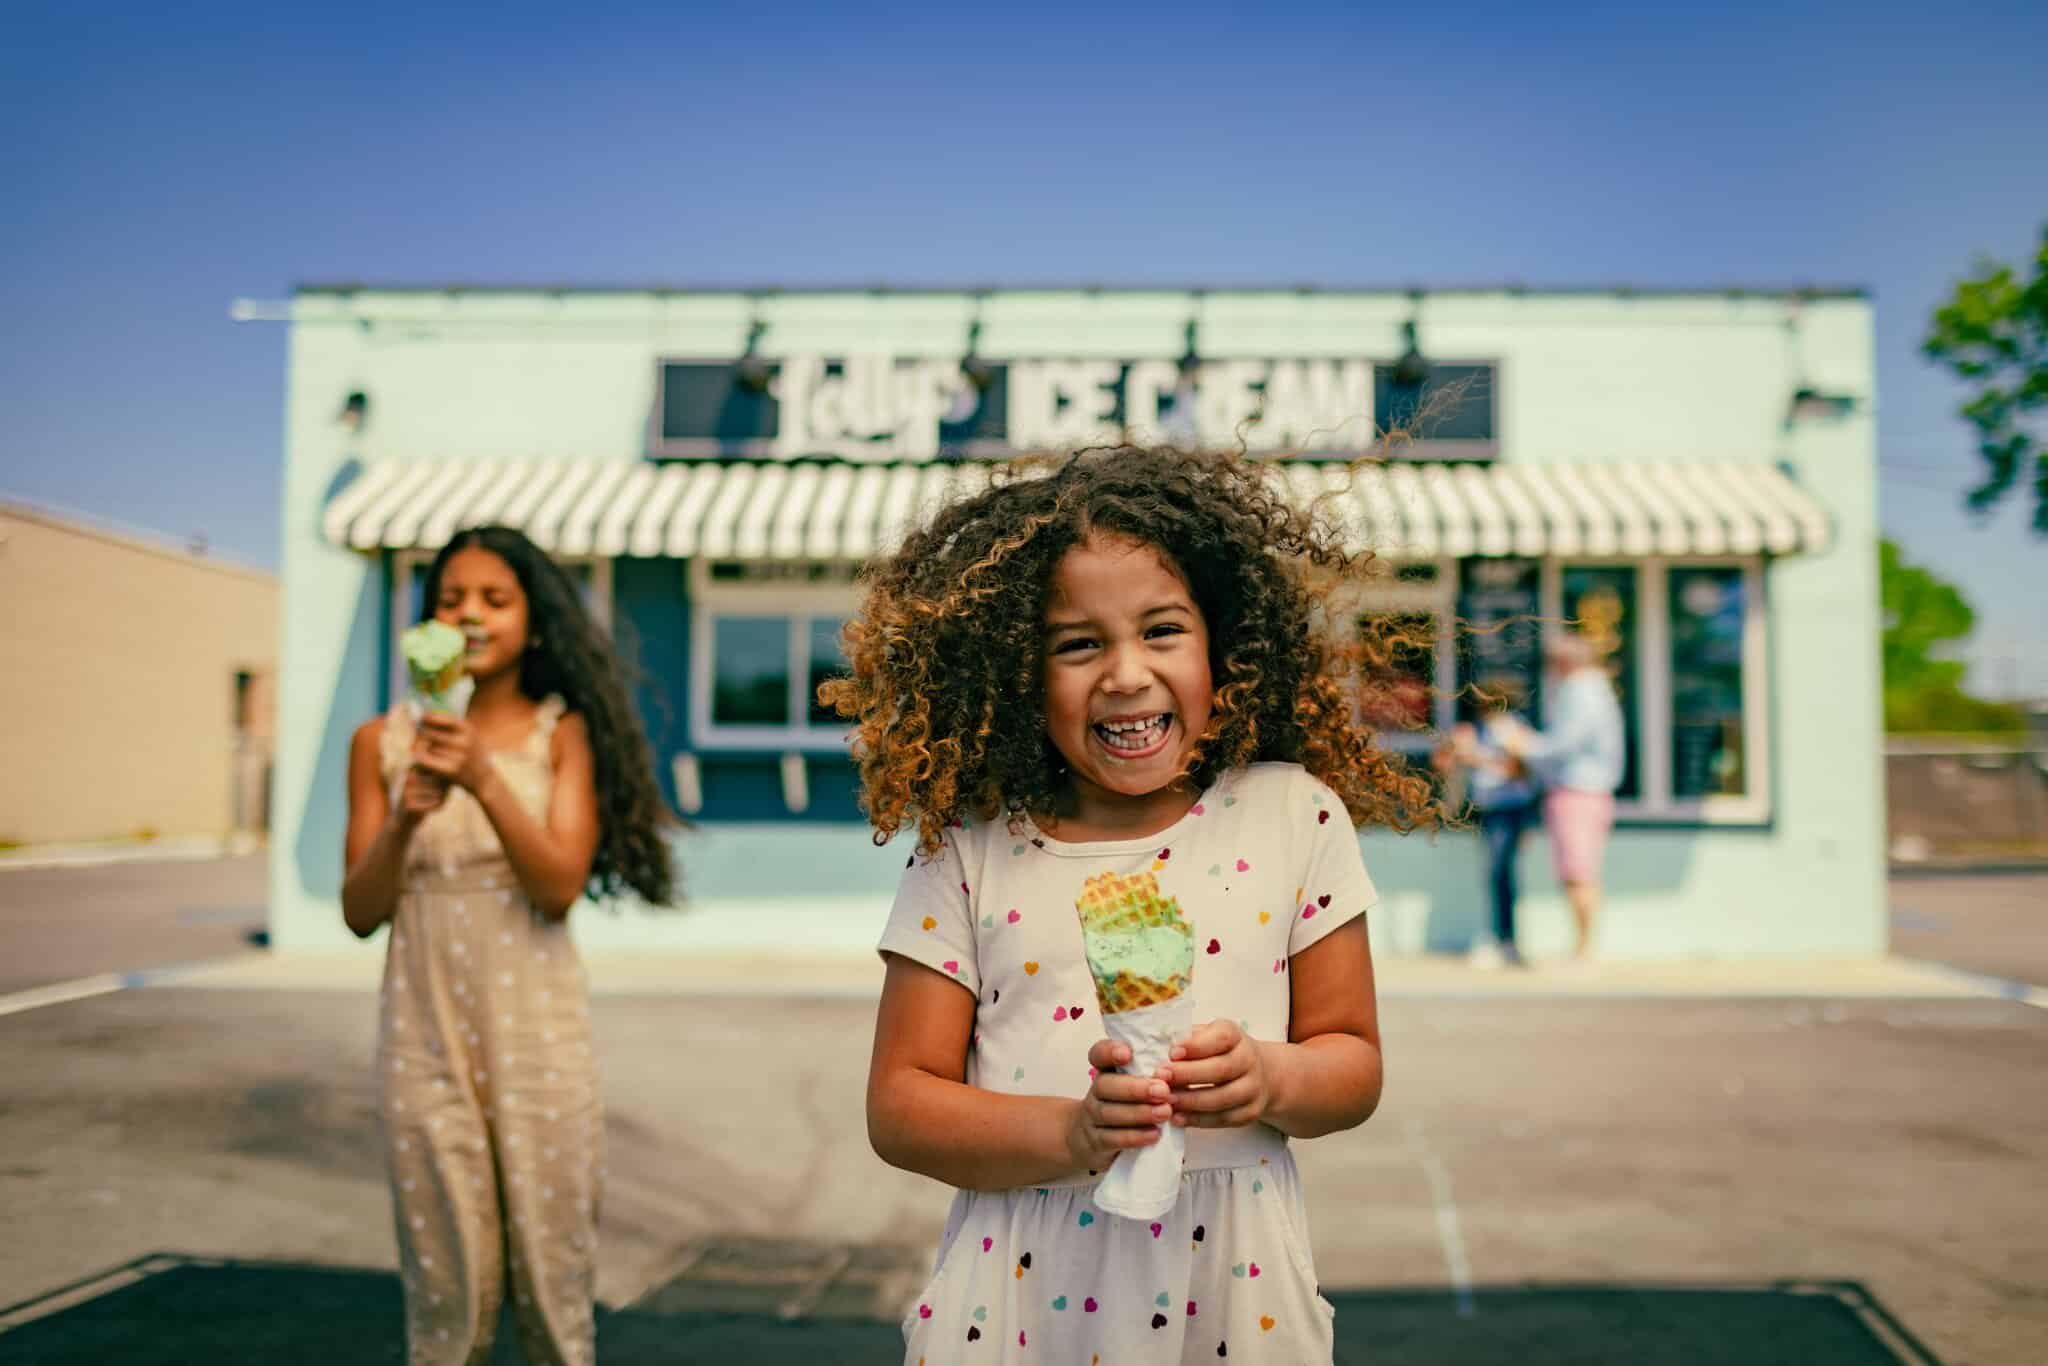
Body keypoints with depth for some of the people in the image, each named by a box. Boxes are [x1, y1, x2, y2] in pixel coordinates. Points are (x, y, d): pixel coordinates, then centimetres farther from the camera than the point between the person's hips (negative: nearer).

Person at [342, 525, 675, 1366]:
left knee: (552, 1272, 7)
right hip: (425, 1034, 1)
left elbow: (559, 886, -11)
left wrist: (484, 779, -23)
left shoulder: (565, 733, -2)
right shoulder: (384, 741, 3)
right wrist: (404, 820, -16)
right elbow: (361, 912, 2)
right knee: (446, 1285, 8)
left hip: (537, 1031, -1)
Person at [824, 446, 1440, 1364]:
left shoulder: (1294, 815, -3)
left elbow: (1352, 1058, 3)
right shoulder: (968, 850, -6)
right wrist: (1067, 1133, -20)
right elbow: (899, 1106, -5)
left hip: (1232, 1287, 1)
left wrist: (1272, 1079, -18)